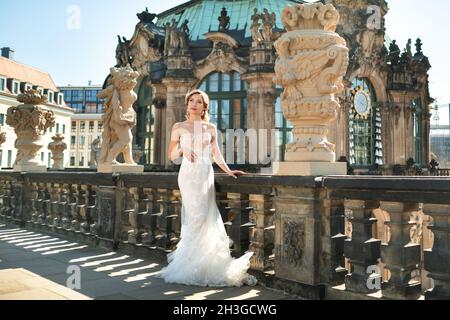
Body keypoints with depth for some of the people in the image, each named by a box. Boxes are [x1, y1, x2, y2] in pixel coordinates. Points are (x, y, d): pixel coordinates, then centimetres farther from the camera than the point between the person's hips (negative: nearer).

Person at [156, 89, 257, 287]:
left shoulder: (211, 128, 15)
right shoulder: (179, 127, 9)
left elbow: (216, 155, 18)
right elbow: (172, 156, 9)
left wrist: (228, 171, 8)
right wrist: (182, 150, -10)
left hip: (206, 175, 3)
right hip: (189, 174, -3)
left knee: (207, 218, -3)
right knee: (197, 216, -12)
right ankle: (191, 265, -2)